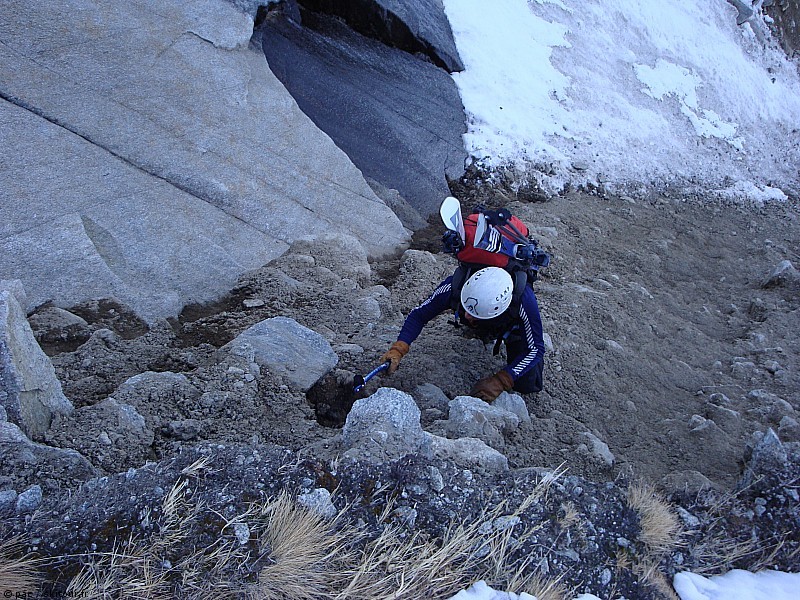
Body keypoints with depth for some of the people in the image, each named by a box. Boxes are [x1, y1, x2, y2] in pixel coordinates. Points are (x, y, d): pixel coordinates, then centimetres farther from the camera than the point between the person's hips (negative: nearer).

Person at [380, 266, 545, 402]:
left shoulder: (524, 301, -47)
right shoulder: (455, 286, -41)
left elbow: (535, 349, -33)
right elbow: (419, 315, -27)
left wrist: (499, 382, -40)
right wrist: (397, 350, -41)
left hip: (515, 326, -2)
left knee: (525, 386, -5)